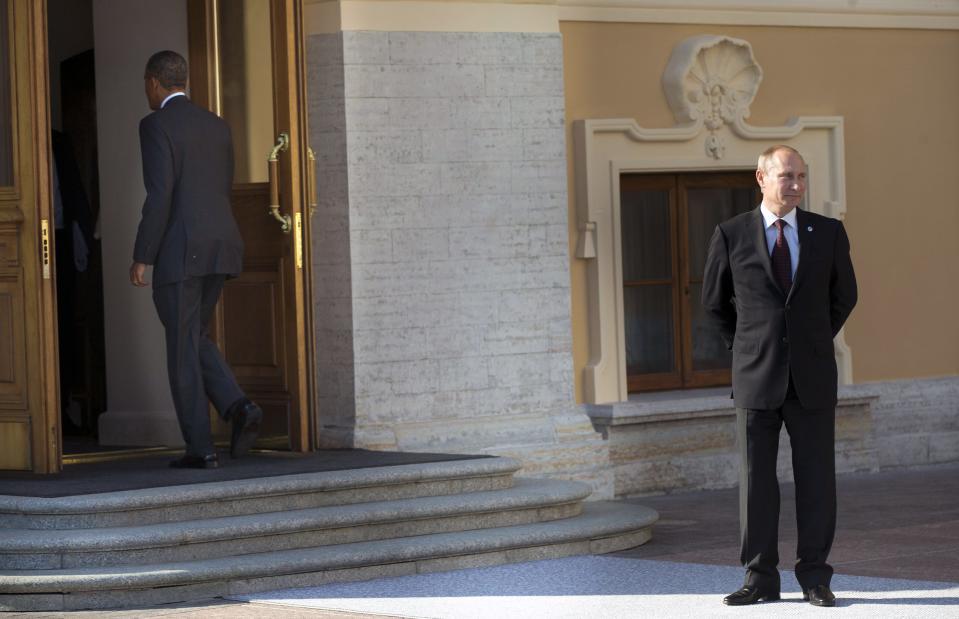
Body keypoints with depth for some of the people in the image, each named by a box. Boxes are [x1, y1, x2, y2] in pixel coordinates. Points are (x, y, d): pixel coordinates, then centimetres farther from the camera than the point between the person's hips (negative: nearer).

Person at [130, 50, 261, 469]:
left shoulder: (156, 125, -7)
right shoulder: (218, 126, 15)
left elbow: (160, 195, -15)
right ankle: (237, 407, -4)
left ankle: (200, 447, 1)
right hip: (221, 247, 7)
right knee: (195, 337, 19)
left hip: (179, 250, -7)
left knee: (182, 348, 1)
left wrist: (141, 258, -11)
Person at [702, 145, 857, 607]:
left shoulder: (828, 233, 3)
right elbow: (715, 301, 13)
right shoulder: (731, 235, 0)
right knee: (756, 478, 2)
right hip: (755, 378, -1)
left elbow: (843, 296, 17)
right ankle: (760, 578, 10)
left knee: (816, 477, 2)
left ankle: (814, 578, 9)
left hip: (813, 378, 1)